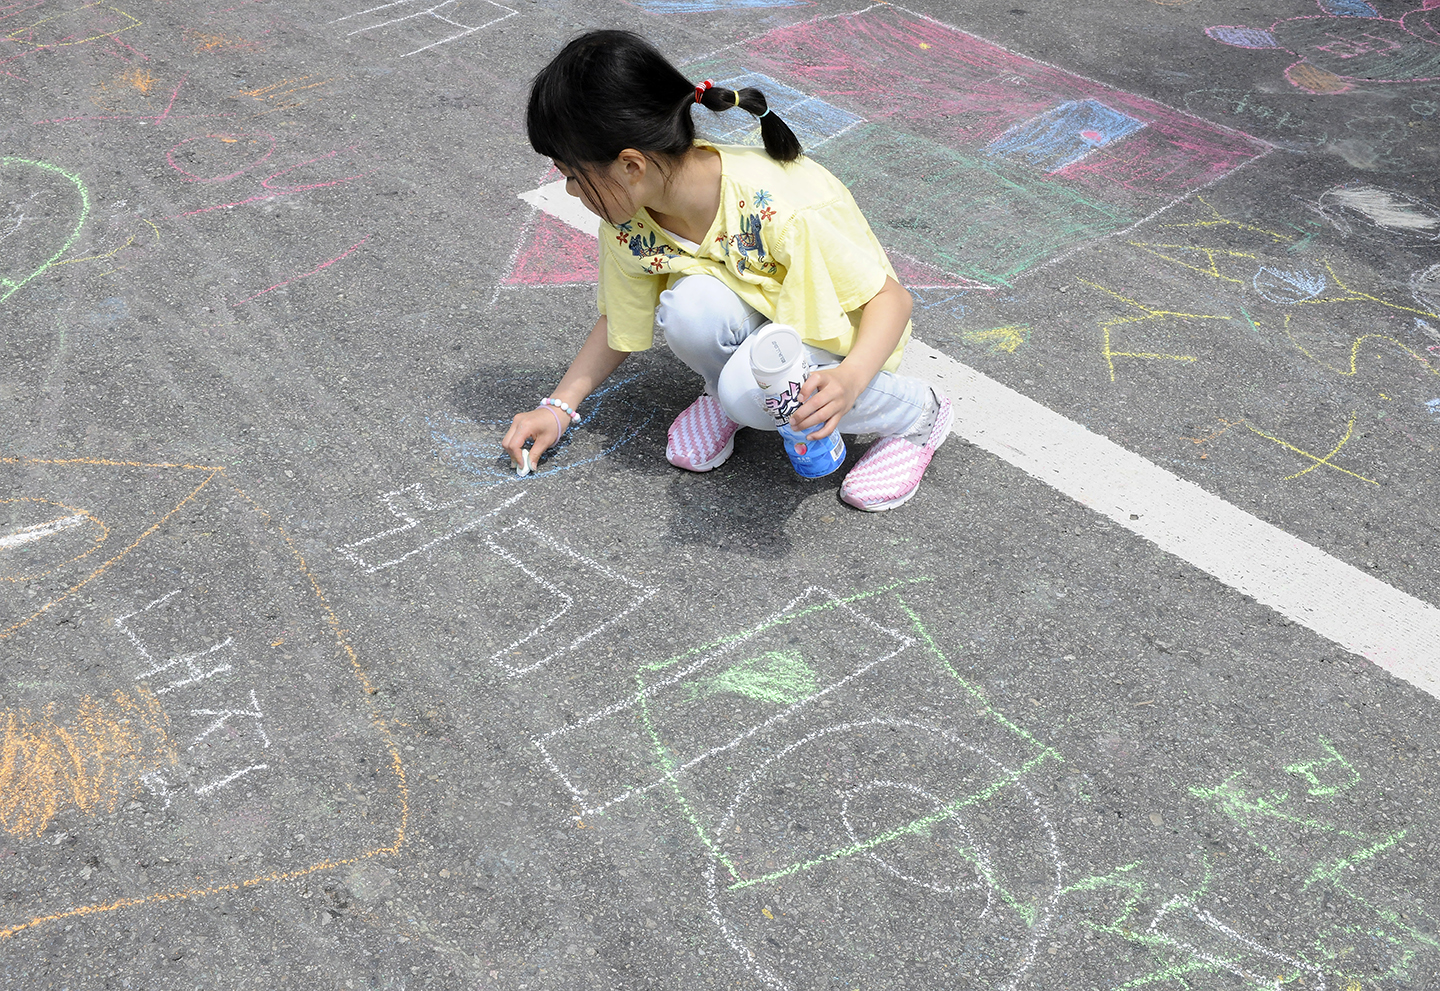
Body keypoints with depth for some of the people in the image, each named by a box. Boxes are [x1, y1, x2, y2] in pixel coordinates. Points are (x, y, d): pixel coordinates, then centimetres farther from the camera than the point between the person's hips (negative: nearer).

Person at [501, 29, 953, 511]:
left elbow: (892, 298, -25)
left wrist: (850, 380, -43)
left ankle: (917, 413, -8)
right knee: (693, 304, -31)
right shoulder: (626, 223, -15)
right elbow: (618, 323, 4)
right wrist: (559, 407, -3)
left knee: (751, 386, -35)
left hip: (839, 340, -4)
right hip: (752, 322, 4)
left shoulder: (785, 209, -34)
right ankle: (726, 392, 5)